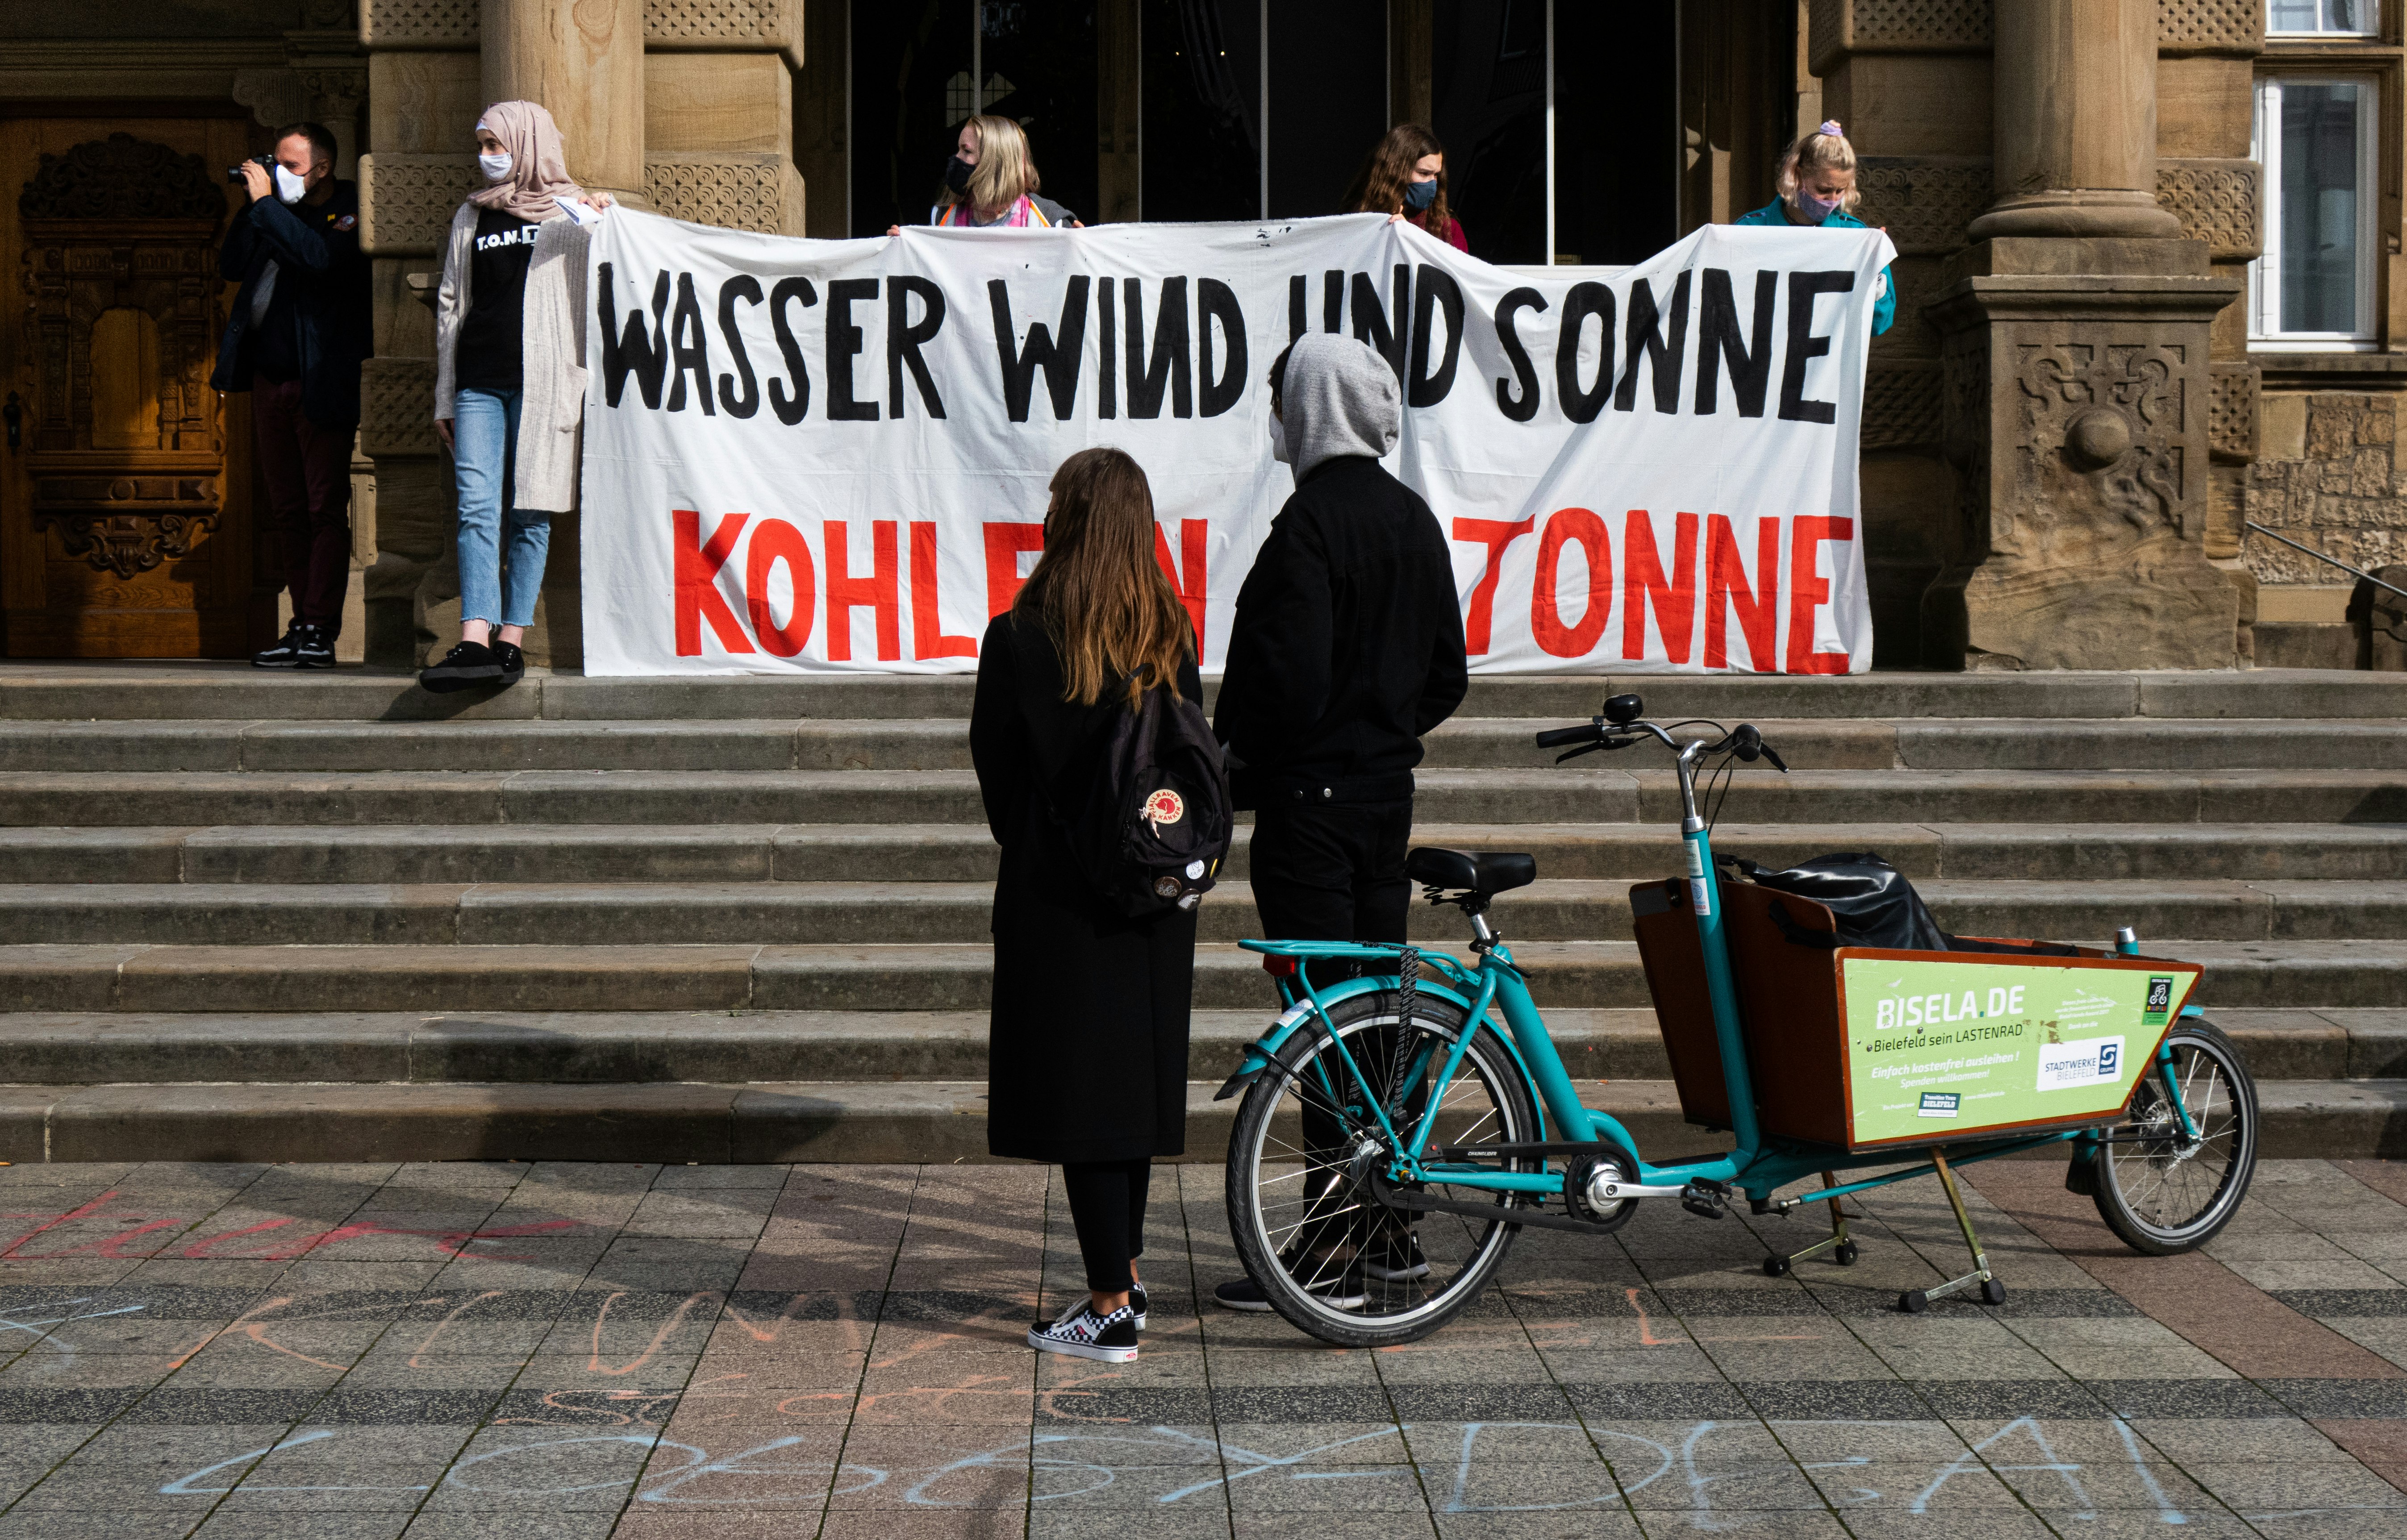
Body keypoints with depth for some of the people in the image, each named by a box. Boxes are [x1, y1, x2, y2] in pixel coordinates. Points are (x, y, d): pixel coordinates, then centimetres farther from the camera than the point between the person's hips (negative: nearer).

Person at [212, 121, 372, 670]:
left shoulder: (350, 213, -4)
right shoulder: (279, 213, 16)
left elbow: (320, 257, -23)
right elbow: (231, 266, 13)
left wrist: (266, 202, -15)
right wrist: (254, 206, 3)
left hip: (320, 385, -7)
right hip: (269, 382, 7)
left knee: (325, 509, -5)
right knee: (287, 511, 8)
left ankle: (321, 631, -6)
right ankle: (302, 626, 13)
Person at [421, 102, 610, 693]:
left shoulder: (573, 214, 8)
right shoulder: (472, 217, 20)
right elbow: (450, 306, 21)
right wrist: (444, 396, 17)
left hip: (543, 381, -3)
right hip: (479, 383, 3)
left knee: (530, 512, -2)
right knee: (477, 508, -9)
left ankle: (511, 640, 1)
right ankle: (475, 643, -17)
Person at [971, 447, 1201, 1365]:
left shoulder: (1019, 641, -13)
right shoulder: (1172, 638, 1)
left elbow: (996, 771, -4)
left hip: (1062, 899, -5)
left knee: (1074, 1082, 0)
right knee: (1136, 1073, 17)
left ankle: (1110, 1309, 1)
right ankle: (1124, 1273, 29)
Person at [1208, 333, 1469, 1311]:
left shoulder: (1310, 523, -16)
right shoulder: (1415, 517, 10)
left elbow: (1291, 678, -21)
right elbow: (1449, 675, 14)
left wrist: (1239, 757, -5)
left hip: (1309, 795, -8)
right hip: (1388, 789, 8)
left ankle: (1335, 1254, -2)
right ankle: (1390, 1225, 23)